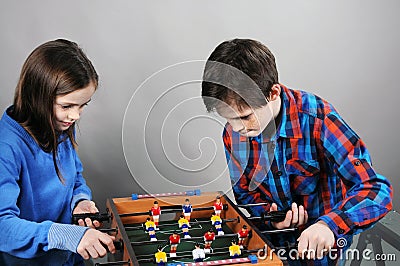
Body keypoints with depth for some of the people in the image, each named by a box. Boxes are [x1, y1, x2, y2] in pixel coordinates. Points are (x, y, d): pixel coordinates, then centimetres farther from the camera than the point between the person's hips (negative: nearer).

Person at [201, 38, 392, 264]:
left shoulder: (317, 118, -22)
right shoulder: (232, 135, -9)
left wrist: (329, 225, -40)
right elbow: (244, 192, 5)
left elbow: (376, 189, -24)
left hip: (321, 246, -3)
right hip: (273, 244, 3)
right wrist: (269, 214, -16)